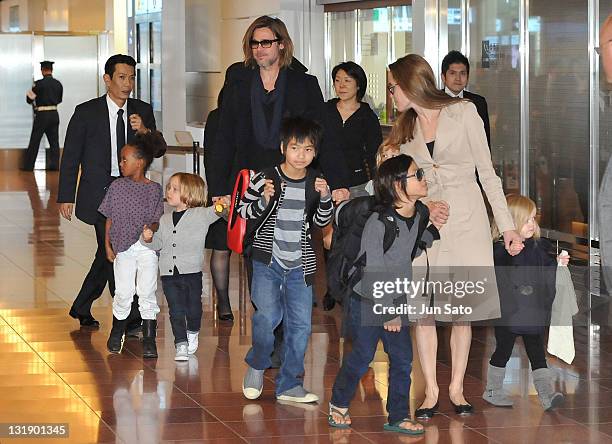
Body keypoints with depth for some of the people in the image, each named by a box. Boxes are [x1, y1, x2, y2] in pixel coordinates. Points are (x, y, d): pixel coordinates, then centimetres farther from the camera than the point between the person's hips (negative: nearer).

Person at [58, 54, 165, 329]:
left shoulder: (143, 111, 7)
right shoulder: (86, 112, -4)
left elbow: (159, 151, 3)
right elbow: (70, 157, 0)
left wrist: (144, 131, -18)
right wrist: (65, 197, -3)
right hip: (99, 192, -5)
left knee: (108, 254, 13)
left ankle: (81, 307, 30)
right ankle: (129, 318, -10)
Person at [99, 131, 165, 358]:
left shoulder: (154, 189, -2)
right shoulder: (117, 186, 3)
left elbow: (157, 220, 1)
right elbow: (110, 219, 7)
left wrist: (151, 229, -20)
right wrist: (108, 245, 4)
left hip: (147, 248, -1)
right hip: (123, 248, 1)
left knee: (147, 293, 0)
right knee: (123, 293, 5)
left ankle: (149, 340, 8)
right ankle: (116, 334, 26)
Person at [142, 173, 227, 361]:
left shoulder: (200, 215, -2)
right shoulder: (165, 220, 12)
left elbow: (213, 213, -19)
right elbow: (158, 243, 16)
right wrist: (148, 239, -5)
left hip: (192, 272, -3)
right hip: (169, 274, 3)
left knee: (193, 308, 8)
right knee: (176, 311, 0)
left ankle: (192, 333, 35)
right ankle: (181, 345, 5)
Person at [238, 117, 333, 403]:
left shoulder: (316, 183, 3)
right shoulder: (265, 179, -8)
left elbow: (322, 221, 13)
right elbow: (243, 210, 0)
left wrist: (325, 198, -6)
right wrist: (263, 201, -19)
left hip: (300, 264, 4)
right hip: (268, 260, -4)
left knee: (300, 324, 3)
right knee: (268, 316, -17)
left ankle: (289, 385, 15)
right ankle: (257, 365, 11)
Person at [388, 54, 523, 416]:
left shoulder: (463, 113, 0)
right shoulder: (405, 128, 12)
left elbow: (487, 172, 0)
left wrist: (507, 226, -3)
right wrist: (425, 205, -10)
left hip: (467, 216, -3)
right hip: (425, 219, 3)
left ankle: (457, 388, 7)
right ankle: (431, 391, 2)